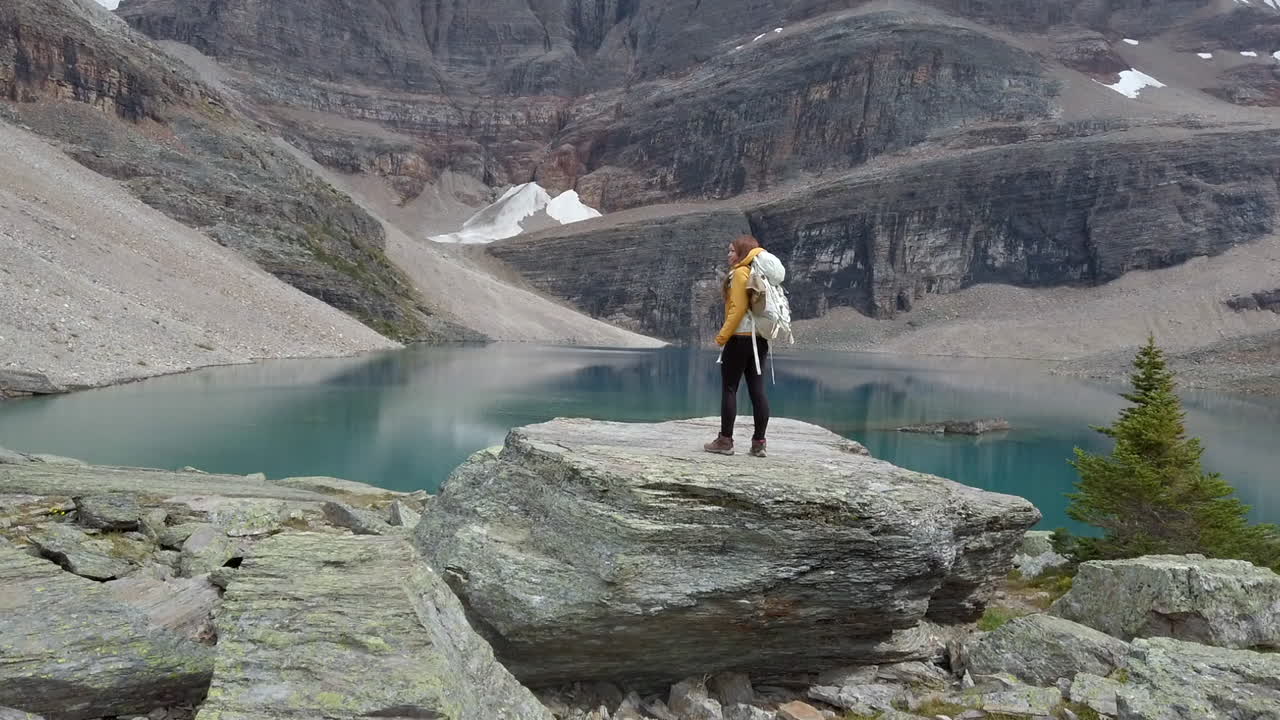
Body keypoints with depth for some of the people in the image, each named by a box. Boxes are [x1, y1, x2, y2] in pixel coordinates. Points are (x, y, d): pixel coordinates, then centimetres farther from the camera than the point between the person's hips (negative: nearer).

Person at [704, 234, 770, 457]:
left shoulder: (740, 272, -7)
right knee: (757, 389, 6)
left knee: (729, 388, -2)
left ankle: (725, 440, 0)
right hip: (760, 338, 8)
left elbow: (738, 308, -15)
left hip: (740, 337, -8)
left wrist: (723, 336, -13)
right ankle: (759, 443, 7)